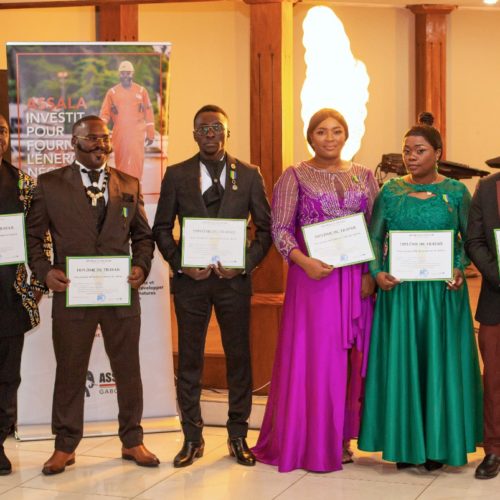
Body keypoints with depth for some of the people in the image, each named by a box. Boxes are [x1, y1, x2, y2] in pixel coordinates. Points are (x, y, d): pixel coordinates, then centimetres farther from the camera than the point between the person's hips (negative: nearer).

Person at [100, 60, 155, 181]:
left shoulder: (141, 91, 6)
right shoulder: (112, 92, 6)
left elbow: (148, 113, 7)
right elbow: (105, 112, 2)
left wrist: (150, 134, 6)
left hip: (137, 132, -1)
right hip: (119, 132, 1)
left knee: (136, 158, -13)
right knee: (120, 160, 5)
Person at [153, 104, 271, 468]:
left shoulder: (249, 175, 4)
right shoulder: (176, 175, 5)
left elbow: (265, 227, 5)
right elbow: (162, 228, 6)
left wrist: (246, 263, -9)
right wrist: (180, 263, -8)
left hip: (234, 278, 0)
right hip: (191, 278, 0)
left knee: (239, 357, 5)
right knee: (189, 359, 5)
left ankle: (238, 436, 18)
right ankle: (192, 438, 16)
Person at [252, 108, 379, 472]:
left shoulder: (364, 176, 10)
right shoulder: (295, 176, 2)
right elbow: (280, 229, -4)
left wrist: (372, 273, -3)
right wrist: (304, 262, -19)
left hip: (356, 281, 3)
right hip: (313, 275, -3)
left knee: (350, 357, 6)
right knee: (312, 356, -1)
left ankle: (340, 438, 17)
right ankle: (309, 442, 9)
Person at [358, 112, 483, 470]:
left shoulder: (456, 192, 3)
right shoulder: (391, 191, 5)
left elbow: (470, 238, 4)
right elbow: (374, 237, 5)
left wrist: (460, 269, -14)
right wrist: (377, 272, -11)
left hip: (443, 292, -1)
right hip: (399, 290, 1)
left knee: (440, 361, 4)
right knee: (400, 362, 3)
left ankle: (437, 444, 15)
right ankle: (405, 443, 13)